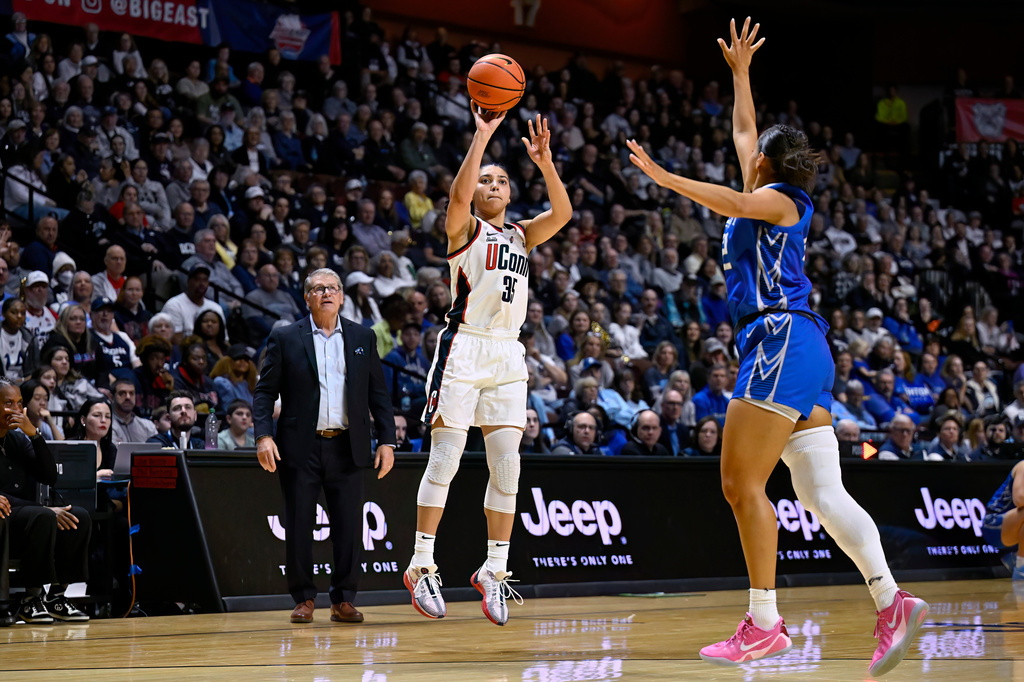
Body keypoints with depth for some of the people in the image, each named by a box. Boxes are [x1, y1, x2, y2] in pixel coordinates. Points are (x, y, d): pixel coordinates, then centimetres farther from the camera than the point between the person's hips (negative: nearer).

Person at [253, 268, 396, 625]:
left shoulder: (363, 338, 11)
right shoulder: (285, 338, 4)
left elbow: (379, 393, 11)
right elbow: (265, 391, 2)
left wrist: (387, 441, 3)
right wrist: (263, 436, -12)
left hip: (347, 447, 2)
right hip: (301, 448, -2)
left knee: (349, 528, 0)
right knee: (299, 527, 1)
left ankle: (343, 600, 9)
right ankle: (304, 599, 11)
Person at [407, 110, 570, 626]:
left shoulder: (521, 235, 18)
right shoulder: (465, 229, 3)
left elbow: (561, 212, 2)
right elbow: (459, 194, -19)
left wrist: (544, 161, -9)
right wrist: (482, 137, -20)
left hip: (507, 356, 5)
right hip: (465, 347, -5)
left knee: (506, 466, 0)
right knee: (445, 458, -7)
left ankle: (494, 570, 5)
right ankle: (422, 565, -3)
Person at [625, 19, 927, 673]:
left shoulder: (779, 198, 0)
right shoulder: (769, 199, 24)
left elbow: (735, 202, -25)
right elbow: (744, 132, 39)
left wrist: (665, 177, -27)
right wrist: (740, 72, 44)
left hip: (783, 341, -9)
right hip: (793, 350, 9)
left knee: (743, 483, -11)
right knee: (822, 492, -1)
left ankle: (764, 624, -14)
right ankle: (892, 601, -12)